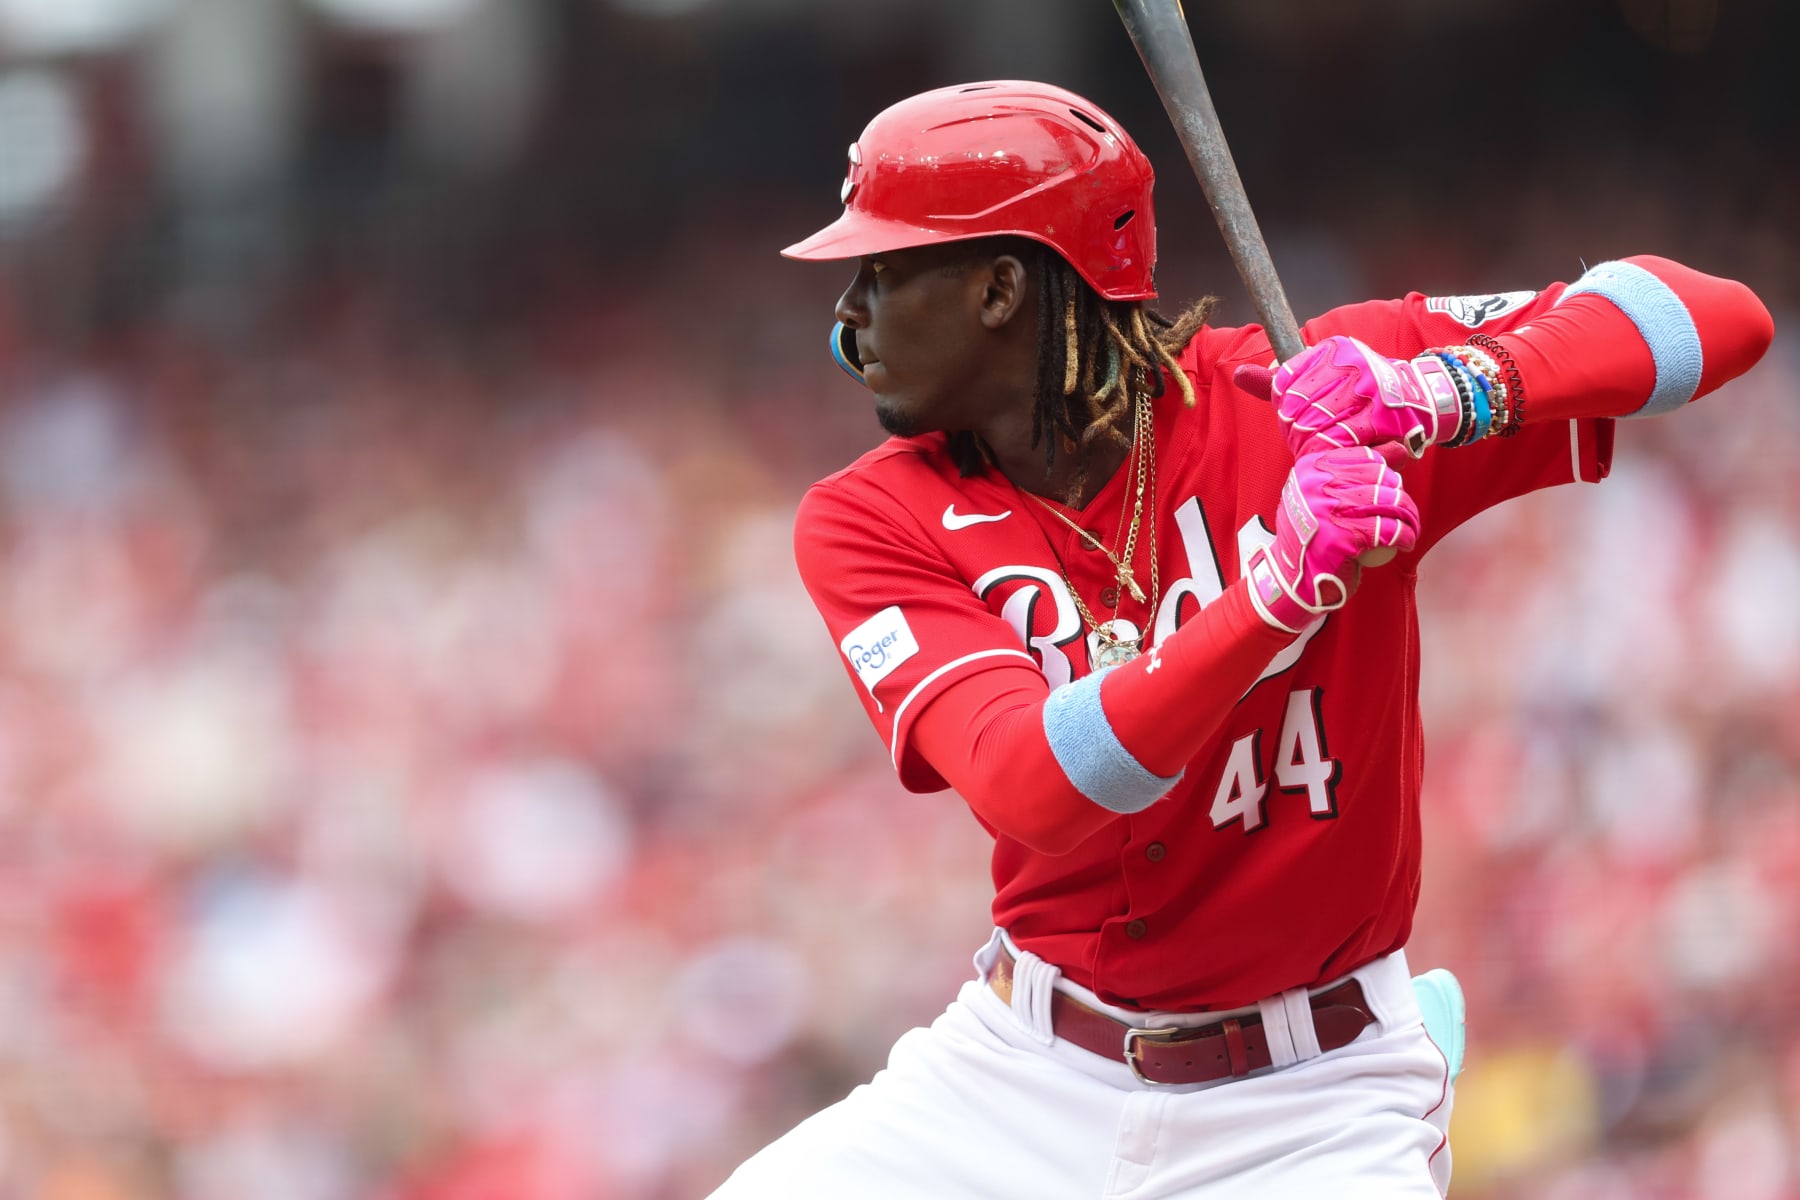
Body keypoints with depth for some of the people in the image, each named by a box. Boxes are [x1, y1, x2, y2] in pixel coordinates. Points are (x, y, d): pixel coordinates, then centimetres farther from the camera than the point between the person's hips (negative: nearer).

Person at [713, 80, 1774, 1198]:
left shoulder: (1296, 402, -10)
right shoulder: (874, 521, -6)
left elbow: (1720, 320, -14)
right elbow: (1034, 792, -24)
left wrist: (1451, 392, -32)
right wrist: (1279, 591, -37)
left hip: (1316, 1108, -3)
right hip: (1026, 1083, 3)